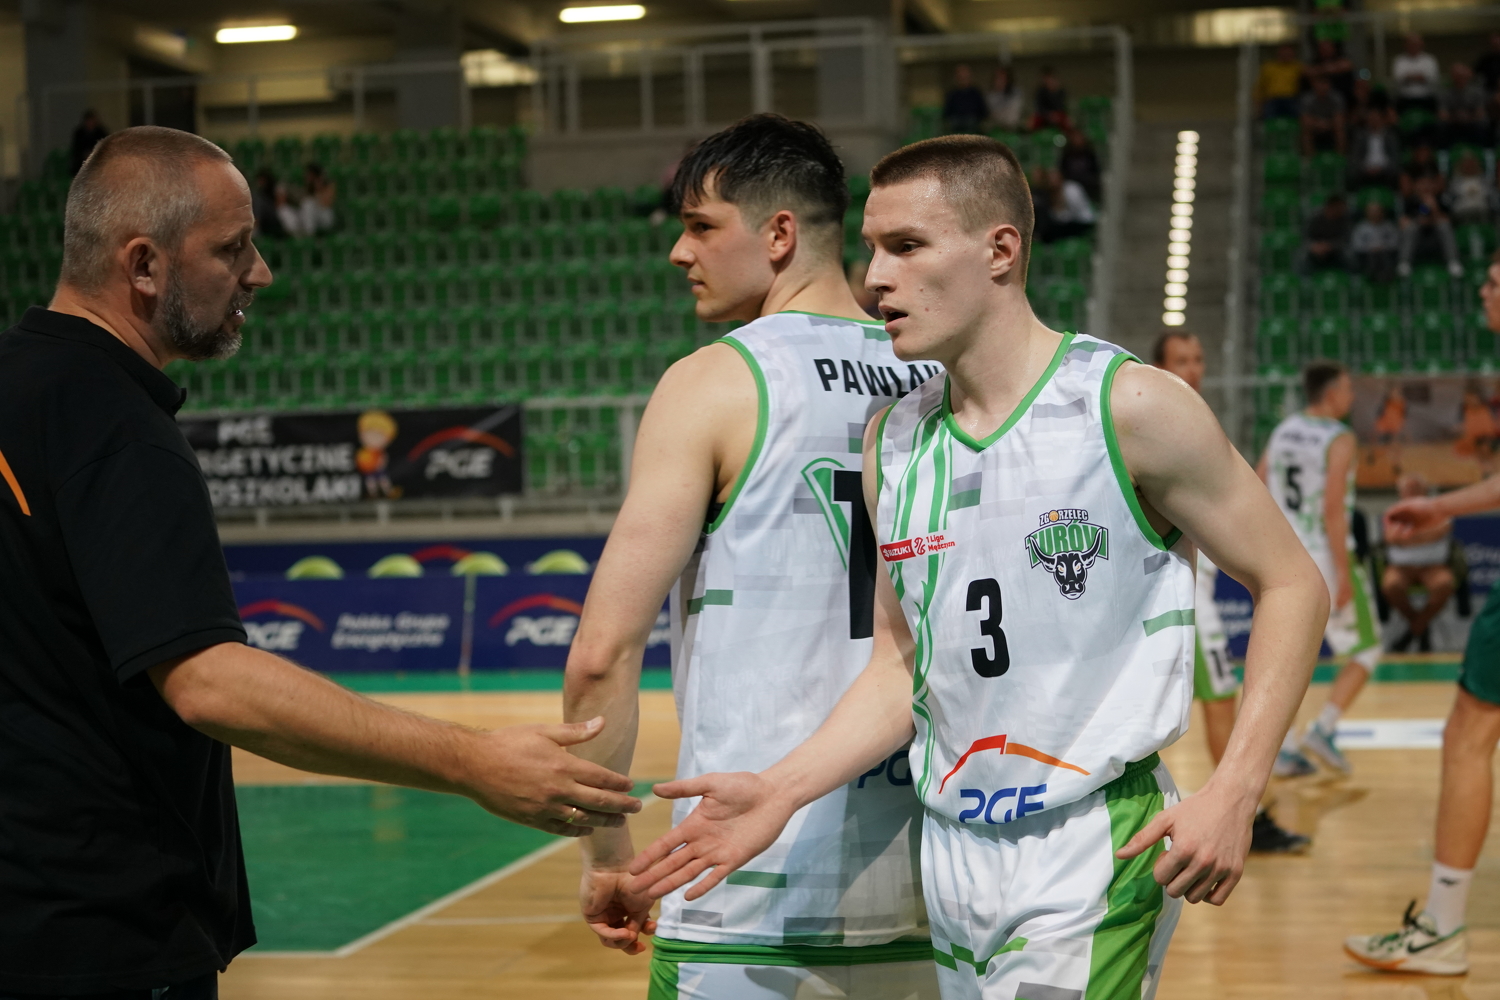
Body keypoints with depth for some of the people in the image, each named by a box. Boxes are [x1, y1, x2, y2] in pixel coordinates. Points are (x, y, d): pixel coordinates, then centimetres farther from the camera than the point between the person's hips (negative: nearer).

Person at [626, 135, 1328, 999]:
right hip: (952, 854, 6)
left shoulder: (1129, 408, -10)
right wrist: (782, 790, -4)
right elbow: (903, 667, 10)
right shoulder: (892, 441, 6)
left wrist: (1233, 792, -14)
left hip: (1096, 845, -5)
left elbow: (1292, 586, -5)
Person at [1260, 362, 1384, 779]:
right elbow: (1333, 509, -21)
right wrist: (1343, 574, -19)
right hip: (1326, 558, -6)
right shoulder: (1339, 438, -12)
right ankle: (1323, 730, -4)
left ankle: (1285, 750, 9)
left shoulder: (1282, 431, 8)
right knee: (1366, 650, 8)